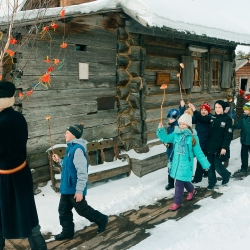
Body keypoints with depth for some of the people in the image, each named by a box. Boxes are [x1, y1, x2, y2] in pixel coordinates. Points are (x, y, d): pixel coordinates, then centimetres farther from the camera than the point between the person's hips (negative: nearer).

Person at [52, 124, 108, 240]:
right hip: (67, 187, 9)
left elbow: (82, 172, -26)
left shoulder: (77, 149, -22)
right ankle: (68, 231, 29)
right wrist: (59, 161, 10)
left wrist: (79, 190, -26)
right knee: (63, 210, 14)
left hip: (75, 188, -9)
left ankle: (102, 220, 26)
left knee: (82, 209, 7)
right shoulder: (71, 147, 9)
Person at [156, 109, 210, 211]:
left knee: (179, 183, -3)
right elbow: (165, 138, 3)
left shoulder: (193, 137, -11)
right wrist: (160, 129, -13)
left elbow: (198, 152, -5)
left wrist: (205, 164, -1)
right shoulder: (176, 134, 0)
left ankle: (177, 202, 14)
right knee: (184, 180, 23)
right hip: (176, 162, 5)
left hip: (186, 164, -5)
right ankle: (191, 190, 53)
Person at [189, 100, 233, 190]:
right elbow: (201, 119, 3)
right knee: (210, 165, 10)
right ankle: (212, 182, 27)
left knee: (217, 166, 1)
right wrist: (194, 110, -11)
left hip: (220, 148, -5)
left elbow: (228, 135, -12)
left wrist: (224, 147, -18)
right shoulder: (212, 118, 6)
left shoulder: (227, 119, -9)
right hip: (210, 146, 5)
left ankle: (226, 175, 31)